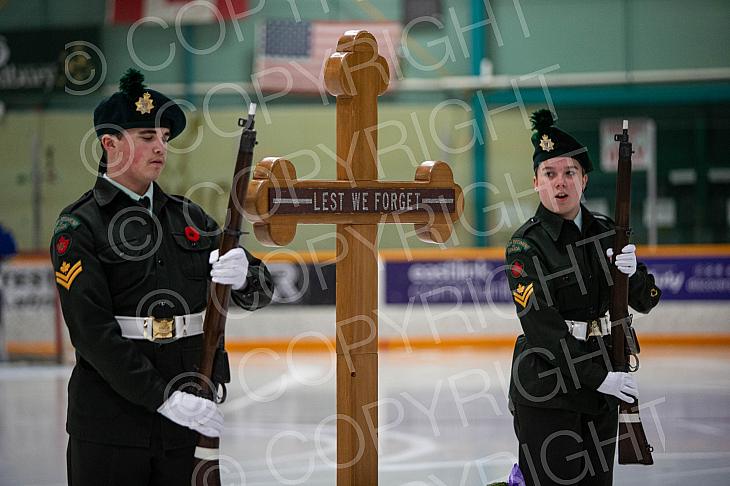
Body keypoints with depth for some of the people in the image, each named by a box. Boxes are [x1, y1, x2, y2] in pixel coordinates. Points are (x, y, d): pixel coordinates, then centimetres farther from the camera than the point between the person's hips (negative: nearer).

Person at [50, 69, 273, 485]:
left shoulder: (188, 216, 14)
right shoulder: (79, 228, -4)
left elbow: (261, 294, 14)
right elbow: (92, 330, -13)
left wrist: (245, 274, -11)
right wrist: (164, 398, -20)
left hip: (190, 418, 5)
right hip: (111, 429, -5)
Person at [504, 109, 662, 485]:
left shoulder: (605, 232, 8)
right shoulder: (525, 246, -10)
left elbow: (646, 301, 9)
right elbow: (541, 325, -17)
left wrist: (631, 272, -14)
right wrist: (596, 377, -21)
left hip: (603, 377, 6)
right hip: (546, 384, -6)